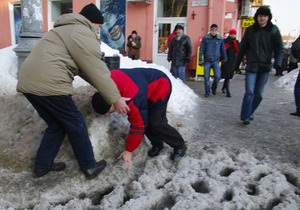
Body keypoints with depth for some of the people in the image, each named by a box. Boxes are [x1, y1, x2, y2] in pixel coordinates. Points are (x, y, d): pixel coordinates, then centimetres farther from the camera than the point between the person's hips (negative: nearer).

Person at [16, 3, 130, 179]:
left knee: (57, 124, 21)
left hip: (29, 82, 10)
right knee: (76, 125, 5)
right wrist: (116, 99, -1)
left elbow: (85, 69, 26)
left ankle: (43, 165, 29)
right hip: (48, 84, -10)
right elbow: (97, 71, -8)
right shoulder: (83, 34, -5)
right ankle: (89, 166, 19)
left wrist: (109, 91, 25)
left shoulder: (67, 30, 28)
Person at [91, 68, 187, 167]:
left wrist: (129, 150, -19)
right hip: (147, 83, 8)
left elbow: (138, 125, -30)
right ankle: (157, 144, 20)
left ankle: (179, 145, 12)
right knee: (145, 120, -2)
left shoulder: (133, 99, -41)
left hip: (160, 85, -8)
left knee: (156, 124, -11)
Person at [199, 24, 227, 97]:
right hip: (207, 61, -1)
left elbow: (223, 50, 12)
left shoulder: (220, 39, 4)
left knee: (217, 76, -9)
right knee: (206, 77, 2)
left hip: (216, 61, 1)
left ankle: (214, 88, 19)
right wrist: (200, 60, -4)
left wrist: (224, 60, 14)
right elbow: (201, 49, -1)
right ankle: (207, 92, 15)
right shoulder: (205, 38, -1)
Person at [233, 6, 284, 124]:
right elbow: (242, 49, 8)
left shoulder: (274, 30, 3)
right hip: (251, 66, -1)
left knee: (259, 94, 6)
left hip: (265, 67, 1)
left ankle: (249, 113, 23)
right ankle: (245, 117, -3)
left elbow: (279, 48, 2)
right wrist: (236, 65, 7)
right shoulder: (250, 30, 4)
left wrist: (278, 62, -15)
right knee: (250, 92, -11)